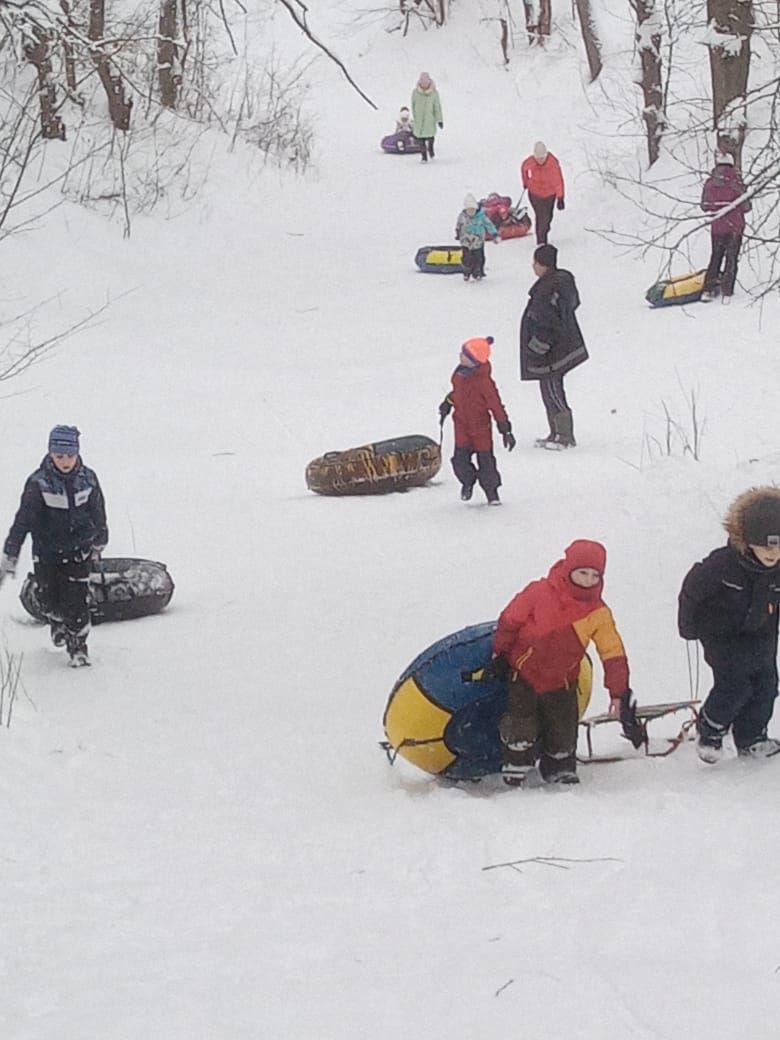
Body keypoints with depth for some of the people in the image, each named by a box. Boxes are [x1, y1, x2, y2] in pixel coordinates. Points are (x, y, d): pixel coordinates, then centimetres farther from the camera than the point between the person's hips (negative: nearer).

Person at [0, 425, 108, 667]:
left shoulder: (88, 479, -9)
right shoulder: (39, 482, -17)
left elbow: (98, 513, 8)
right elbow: (23, 520, -19)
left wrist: (98, 543, 20)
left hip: (78, 549, 1)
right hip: (46, 551, -1)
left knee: (76, 600, -8)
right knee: (48, 600, 10)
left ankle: (78, 646, 9)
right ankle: (58, 622, 44)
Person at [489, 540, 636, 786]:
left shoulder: (598, 613, -11)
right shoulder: (539, 593, -19)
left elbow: (614, 654, -8)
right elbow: (509, 622, -6)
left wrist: (619, 692, -13)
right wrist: (499, 655, 2)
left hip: (560, 683, 2)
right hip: (523, 674, -2)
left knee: (563, 733, 5)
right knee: (521, 728, -8)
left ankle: (561, 772, 28)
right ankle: (515, 769, 12)